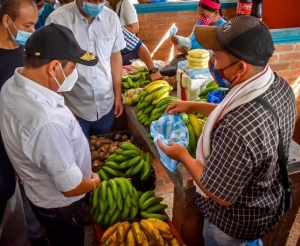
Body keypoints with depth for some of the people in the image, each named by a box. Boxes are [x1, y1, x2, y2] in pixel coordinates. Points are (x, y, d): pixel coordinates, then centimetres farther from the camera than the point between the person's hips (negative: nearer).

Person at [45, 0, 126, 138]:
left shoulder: (112, 18, -5)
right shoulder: (57, 20, -17)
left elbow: (115, 57, 5)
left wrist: (118, 95, 8)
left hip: (106, 105, 4)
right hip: (74, 108, -3)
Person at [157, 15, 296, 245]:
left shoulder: (237, 131, -45)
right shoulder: (280, 84, -17)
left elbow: (221, 196, -29)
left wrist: (183, 156, -16)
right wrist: (194, 106, 3)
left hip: (236, 220, -6)